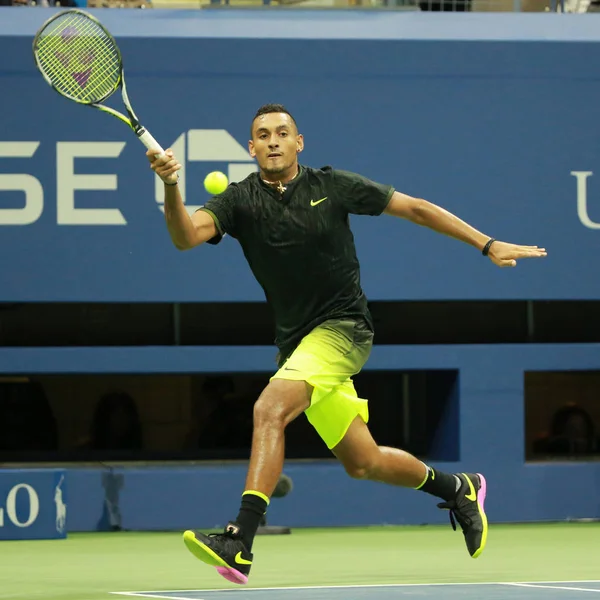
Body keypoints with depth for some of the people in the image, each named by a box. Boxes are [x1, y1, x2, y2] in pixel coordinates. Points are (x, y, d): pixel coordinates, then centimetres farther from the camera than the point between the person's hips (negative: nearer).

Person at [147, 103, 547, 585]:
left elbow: (415, 208, 4)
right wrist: (171, 186, -40)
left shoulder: (331, 185, -4)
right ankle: (457, 489, 38)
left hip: (343, 327, -4)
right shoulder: (241, 200, -2)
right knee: (362, 463, 11)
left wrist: (488, 245, 2)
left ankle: (240, 545, -32)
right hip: (296, 342, 4)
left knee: (270, 409, -27)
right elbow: (186, 235, -20)